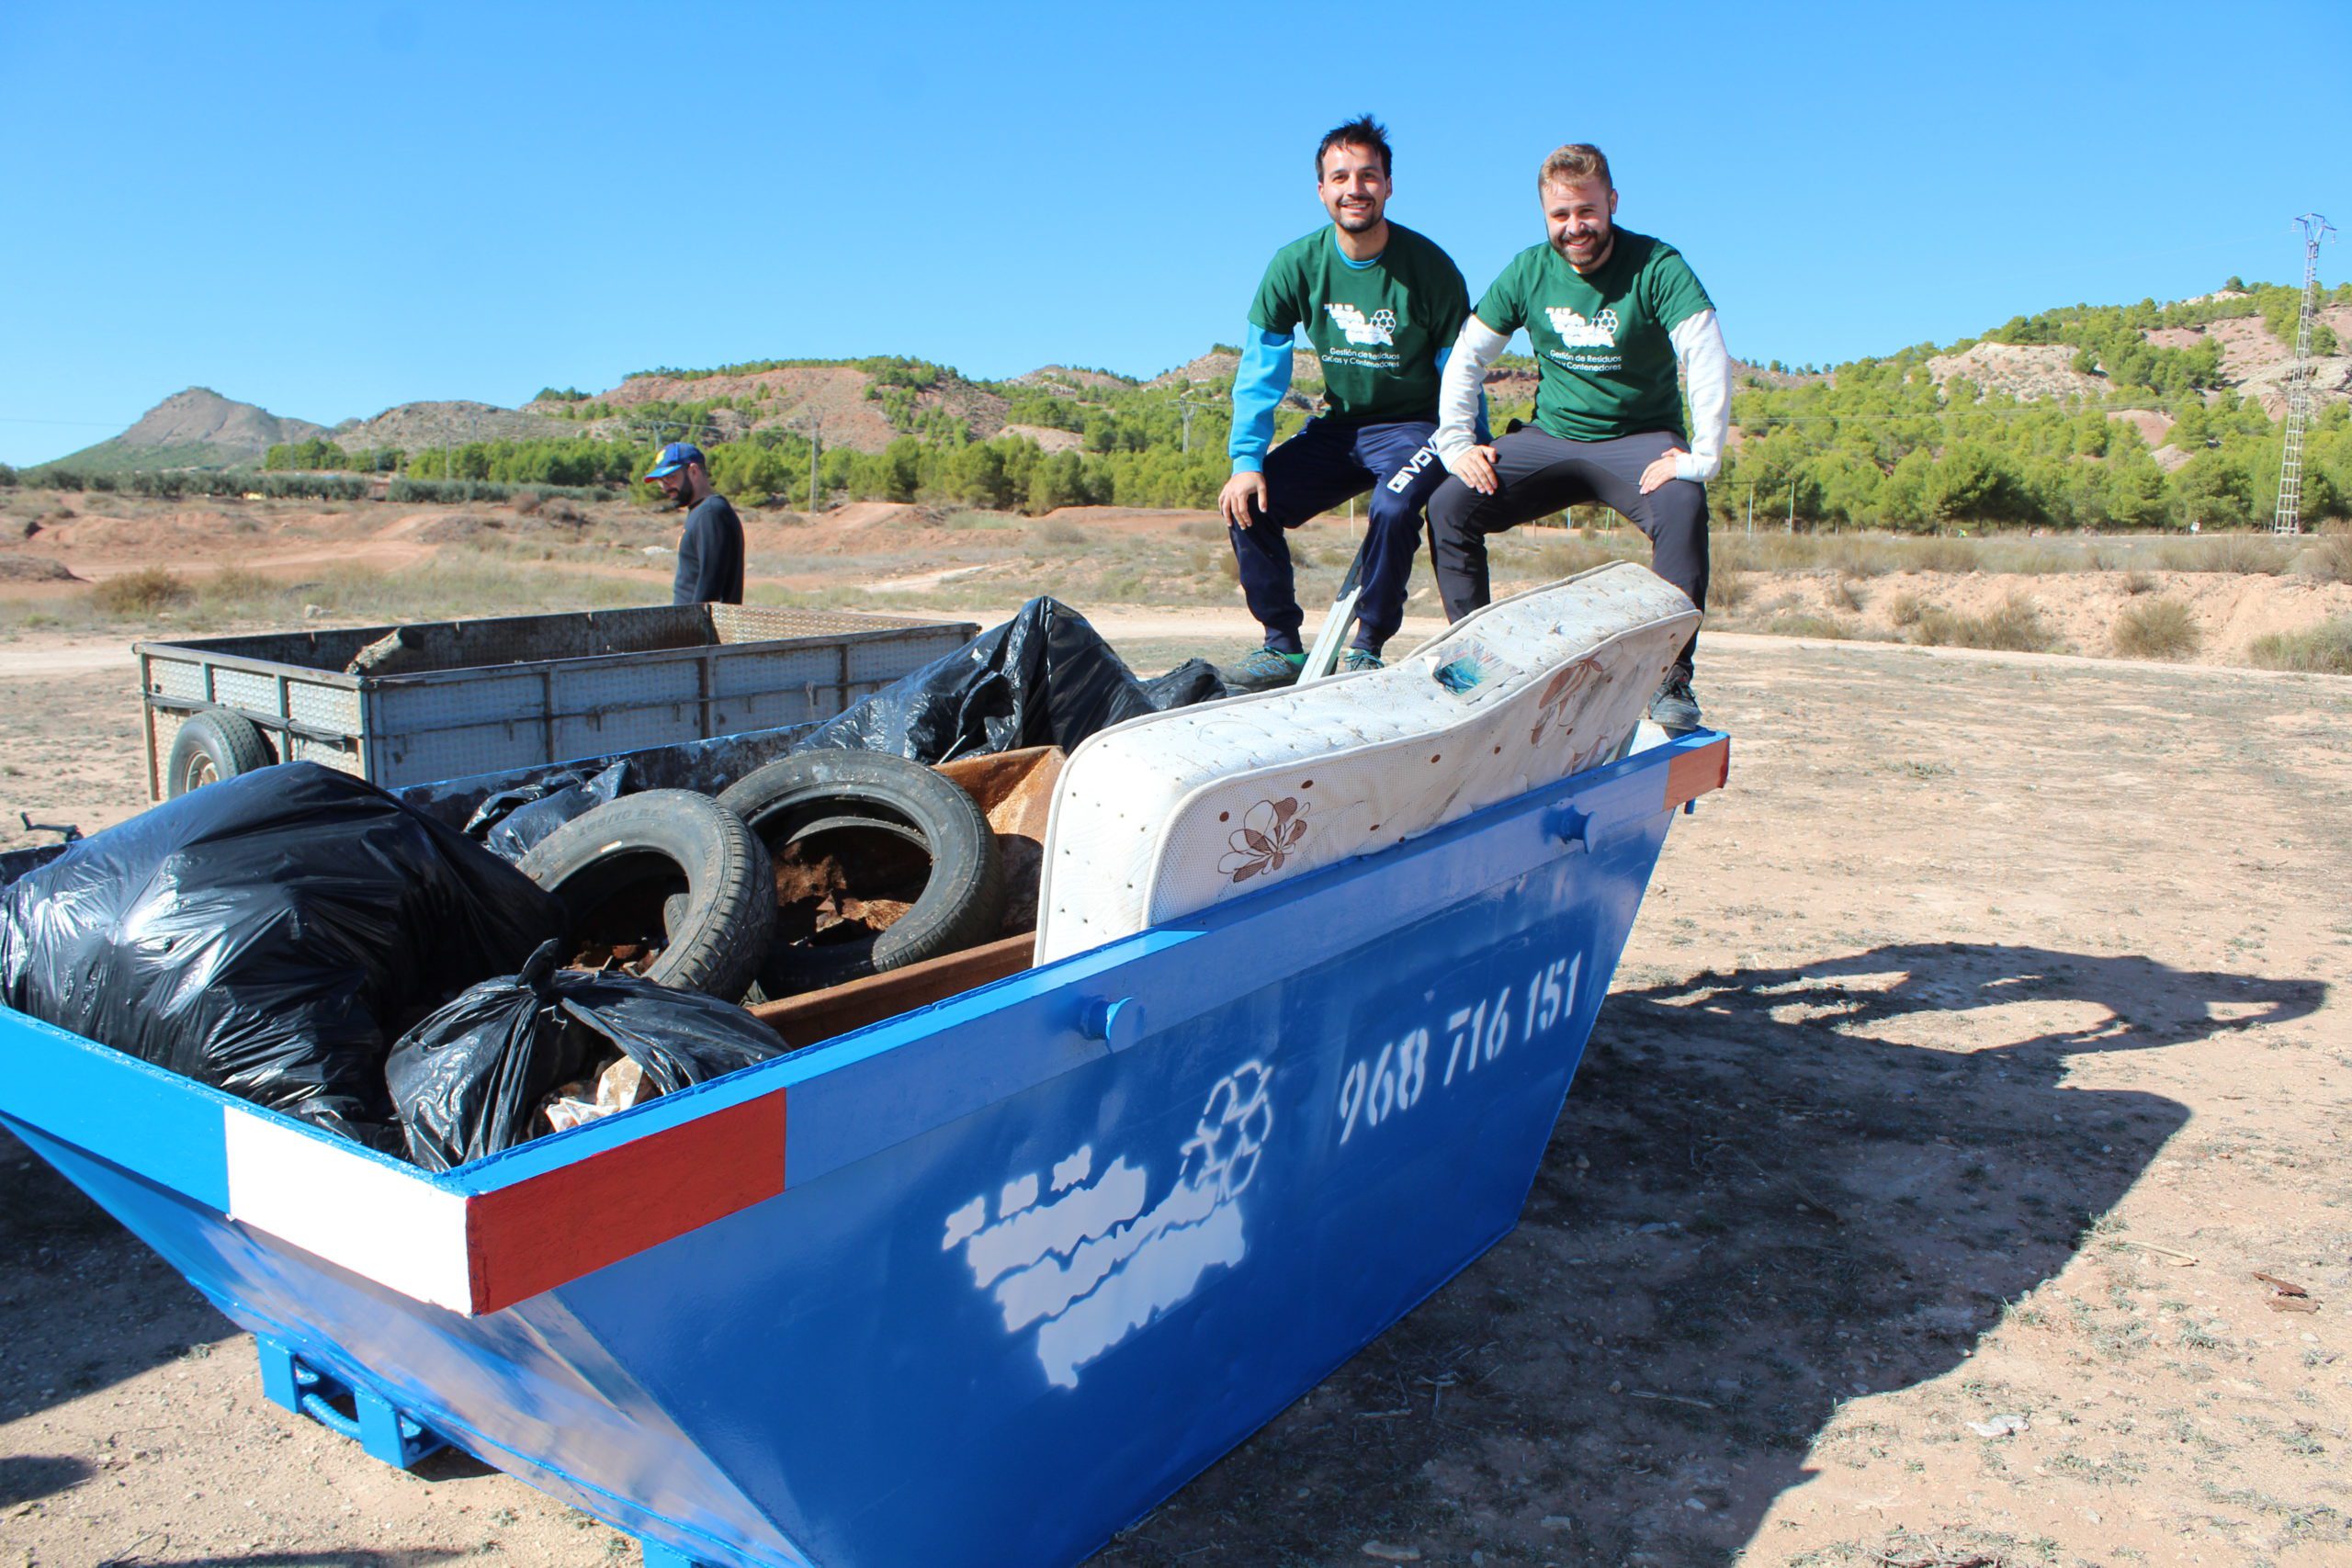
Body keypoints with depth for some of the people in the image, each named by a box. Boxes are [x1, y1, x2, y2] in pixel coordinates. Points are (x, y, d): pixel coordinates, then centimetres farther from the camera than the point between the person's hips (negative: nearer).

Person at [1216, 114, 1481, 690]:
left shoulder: (1429, 267, -13)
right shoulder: (1296, 265, -6)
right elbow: (1259, 370, -3)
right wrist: (1246, 459, -13)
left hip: (1415, 425, -4)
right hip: (1339, 426, 4)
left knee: (1392, 508, -34)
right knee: (1248, 503, -16)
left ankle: (1366, 649, -14)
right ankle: (1282, 647, -2)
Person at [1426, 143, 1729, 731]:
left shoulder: (1657, 267, -11)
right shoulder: (1529, 270, 1)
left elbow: (1709, 361, -21)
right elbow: (1466, 357, 7)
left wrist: (1702, 458, -31)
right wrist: (1455, 444, -5)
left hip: (1639, 440, -3)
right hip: (1551, 436, 4)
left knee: (1682, 506, -35)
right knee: (1449, 503, -17)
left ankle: (1673, 679, -26)